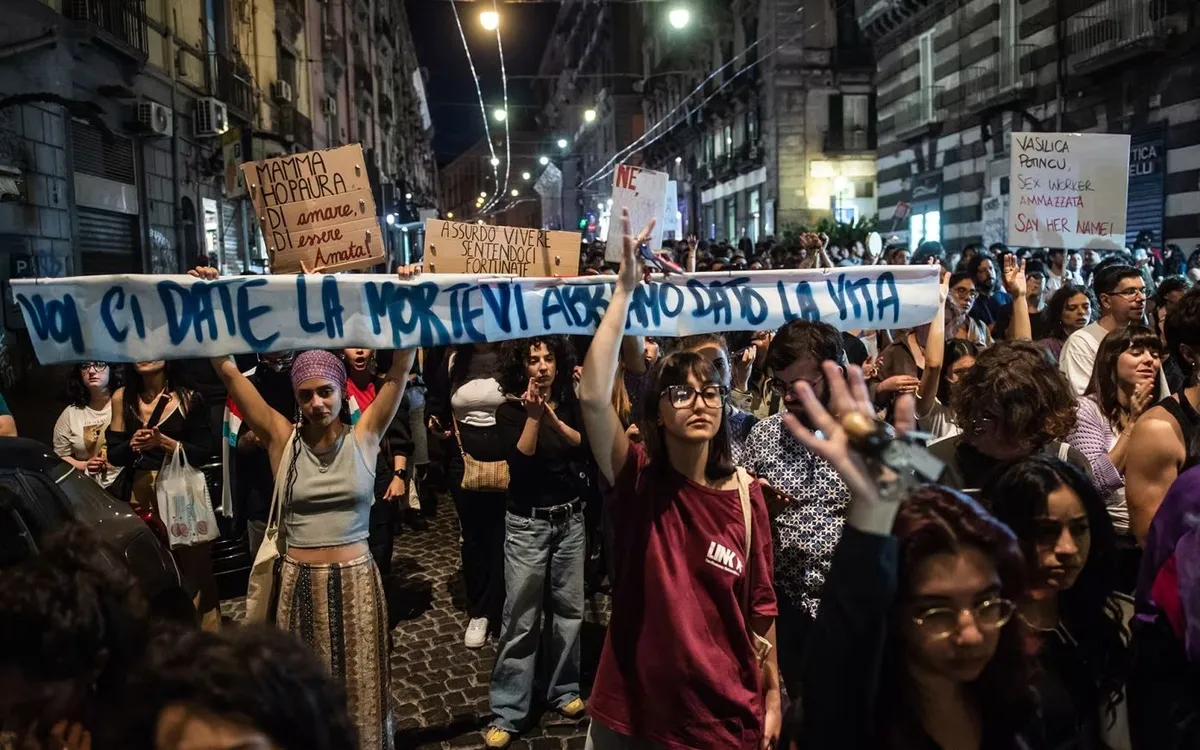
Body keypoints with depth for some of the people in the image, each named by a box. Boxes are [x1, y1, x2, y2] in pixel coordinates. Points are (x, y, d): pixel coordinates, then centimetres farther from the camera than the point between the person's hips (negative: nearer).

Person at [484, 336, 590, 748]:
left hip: (571, 518, 4)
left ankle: (564, 690, 28)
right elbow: (520, 462, -17)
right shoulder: (510, 410, -5)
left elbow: (585, 445, -10)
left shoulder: (571, 403, 5)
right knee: (520, 617, -2)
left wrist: (554, 418, -21)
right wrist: (533, 415, -23)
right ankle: (507, 713, 6)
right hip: (528, 522, -3)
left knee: (568, 608, 11)